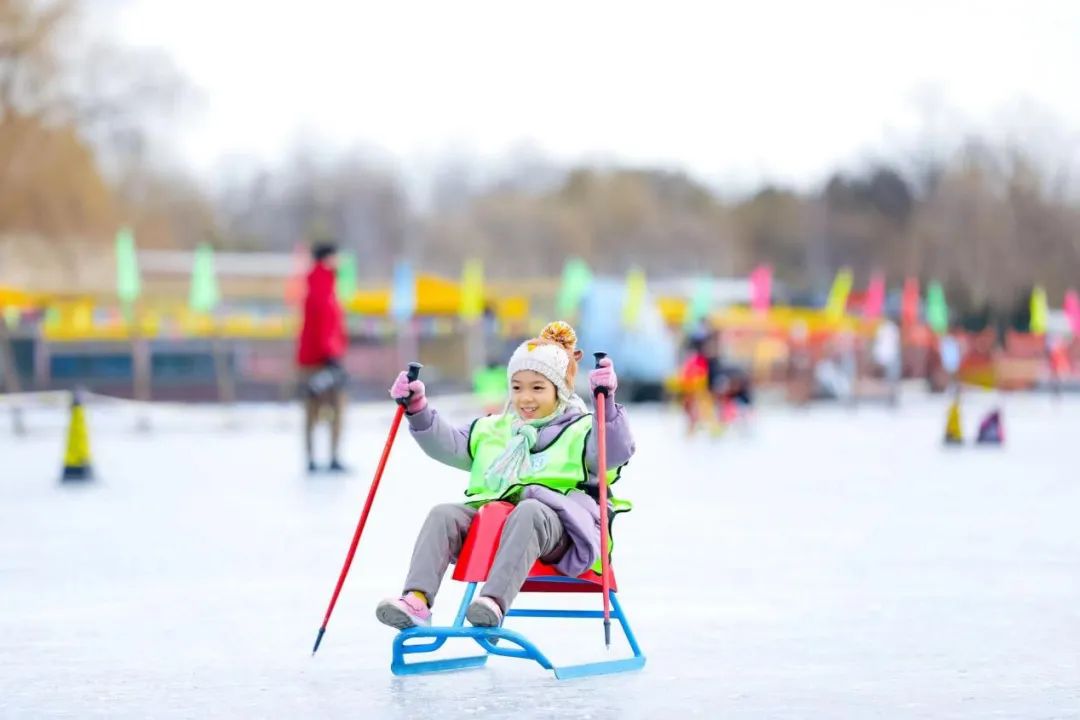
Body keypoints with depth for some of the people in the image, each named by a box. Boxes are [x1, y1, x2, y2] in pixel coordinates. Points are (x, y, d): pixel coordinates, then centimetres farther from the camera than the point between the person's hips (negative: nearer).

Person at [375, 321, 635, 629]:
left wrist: (606, 403, -21)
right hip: (487, 516, 5)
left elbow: (615, 451, -6)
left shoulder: (580, 432, 14)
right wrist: (417, 408, 10)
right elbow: (447, 444, 24)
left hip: (553, 522, -5)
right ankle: (416, 599, -40)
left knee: (529, 512, -40)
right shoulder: (492, 430, 31)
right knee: (444, 514, -23)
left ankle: (494, 601, -58)